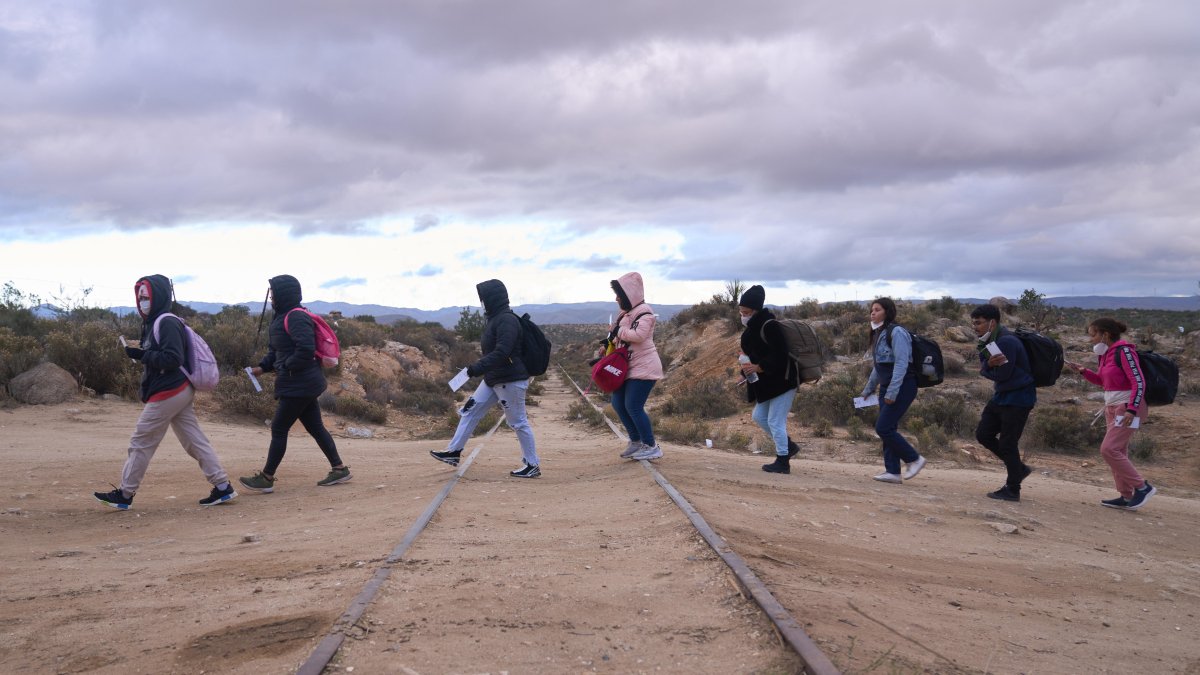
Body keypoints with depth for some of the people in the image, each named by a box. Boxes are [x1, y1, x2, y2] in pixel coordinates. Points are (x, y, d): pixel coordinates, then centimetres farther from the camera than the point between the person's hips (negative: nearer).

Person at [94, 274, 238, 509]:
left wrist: (142, 355, -20)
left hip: (167, 393, -10)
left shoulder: (167, 323, -14)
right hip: (180, 391, 10)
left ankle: (125, 494, 12)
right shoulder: (152, 323, 17)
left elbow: (173, 358, -23)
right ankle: (223, 487, 6)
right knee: (195, 441, 7)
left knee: (141, 442, 1)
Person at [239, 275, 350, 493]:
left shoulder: (295, 317, -16)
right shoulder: (284, 317, 16)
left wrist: (285, 368, -17)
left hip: (298, 385, -10)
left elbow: (306, 349, -27)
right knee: (315, 427, 12)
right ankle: (339, 468, 18)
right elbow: (276, 350, 19)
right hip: (304, 384, 10)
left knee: (279, 429, -2)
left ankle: (266, 478, 6)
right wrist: (262, 366, 4)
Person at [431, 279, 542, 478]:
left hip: (510, 380, -10)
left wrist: (479, 367, -29)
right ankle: (454, 452, 18)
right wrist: (479, 367, 13)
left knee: (518, 422, -2)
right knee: (471, 411, 11)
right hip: (493, 379, 10)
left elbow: (502, 352, -28)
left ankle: (532, 465, 8)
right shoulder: (495, 319, 14)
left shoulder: (507, 320, -19)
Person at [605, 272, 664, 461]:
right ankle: (636, 442, 22)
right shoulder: (626, 313, 15)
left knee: (633, 407, -12)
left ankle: (651, 447, -1)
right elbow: (621, 337, 21)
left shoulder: (644, 312, -13)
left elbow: (638, 335, -27)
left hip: (643, 367, -10)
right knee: (618, 404, 9)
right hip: (629, 367, 10)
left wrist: (619, 331, -15)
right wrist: (609, 343, 3)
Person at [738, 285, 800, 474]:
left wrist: (758, 367, -27)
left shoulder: (769, 326, -21)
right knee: (759, 417, 17)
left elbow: (779, 356, -27)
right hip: (766, 383, 10)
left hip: (782, 381, -10)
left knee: (775, 421, -4)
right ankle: (788, 446, 30)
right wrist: (745, 362, 1)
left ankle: (782, 462, 9)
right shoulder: (752, 327, 10)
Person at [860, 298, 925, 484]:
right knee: (887, 429, 6)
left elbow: (901, 364, -20)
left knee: (883, 428, -12)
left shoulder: (897, 332, -14)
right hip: (886, 387, 9)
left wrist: (892, 392, -24)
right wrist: (868, 389, 23)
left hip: (902, 387, -9)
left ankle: (914, 459, 2)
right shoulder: (879, 334, 14)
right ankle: (893, 472, 9)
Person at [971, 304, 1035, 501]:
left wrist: (988, 368, -4)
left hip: (1017, 398, -10)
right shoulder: (989, 341, 8)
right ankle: (1019, 468, 22)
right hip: (1002, 396, 10)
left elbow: (1002, 374, -23)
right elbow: (984, 369, 4)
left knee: (1007, 443, -4)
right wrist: (990, 364, -19)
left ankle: (1013, 490, 9)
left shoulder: (1006, 341, -22)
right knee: (983, 434, 9)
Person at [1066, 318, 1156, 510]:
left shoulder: (1124, 351, -16)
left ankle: (1142, 487, -3)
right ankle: (1127, 496, 15)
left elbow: (1139, 382, -21)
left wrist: (1131, 409, -27)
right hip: (1112, 407, 9)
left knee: (1109, 449, -13)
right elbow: (1103, 381, 23)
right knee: (1118, 451, 10)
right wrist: (1083, 371, 8)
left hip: (1128, 407, -9)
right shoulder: (1105, 353, 10)